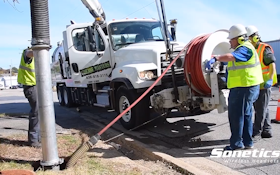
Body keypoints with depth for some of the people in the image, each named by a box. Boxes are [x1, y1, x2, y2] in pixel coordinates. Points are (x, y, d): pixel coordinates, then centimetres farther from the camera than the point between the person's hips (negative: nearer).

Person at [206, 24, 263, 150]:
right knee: (245, 115, 16)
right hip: (244, 87, 11)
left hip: (244, 88, -11)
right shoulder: (241, 48, 19)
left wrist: (215, 58, -51)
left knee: (236, 115, -4)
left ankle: (236, 143, 5)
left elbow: (232, 56, -37)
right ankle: (247, 142, 27)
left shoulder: (245, 48, -17)